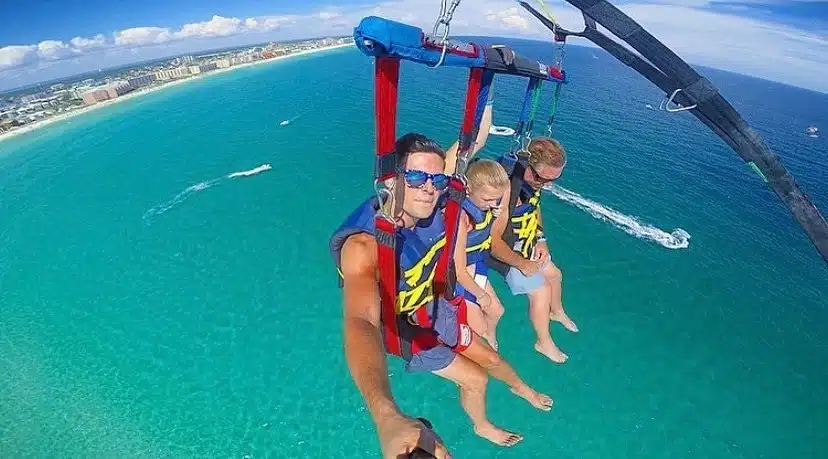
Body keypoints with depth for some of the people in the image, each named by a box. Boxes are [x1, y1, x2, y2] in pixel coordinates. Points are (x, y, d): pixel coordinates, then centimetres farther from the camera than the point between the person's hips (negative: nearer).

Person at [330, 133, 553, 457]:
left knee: (489, 358, 21)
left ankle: (520, 388, 60)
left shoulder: (429, 210, -23)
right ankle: (482, 427, 49)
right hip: (403, 328, -5)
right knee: (475, 379, 11)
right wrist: (387, 417, -72)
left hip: (433, 306, 5)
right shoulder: (363, 246, -42)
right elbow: (361, 322, -59)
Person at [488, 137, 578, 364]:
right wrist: (523, 265, -21)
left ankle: (557, 311, 55)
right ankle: (544, 343, 21)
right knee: (541, 291, -6)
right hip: (503, 251, -8)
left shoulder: (535, 180, -11)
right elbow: (494, 242, -34)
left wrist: (541, 240, -2)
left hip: (526, 244, 9)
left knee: (554, 274, 22)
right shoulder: (506, 188, -38)